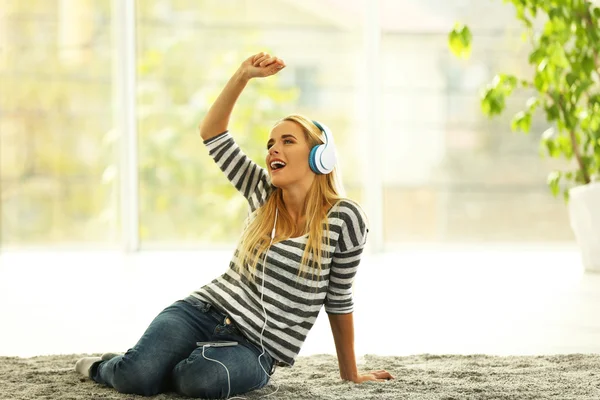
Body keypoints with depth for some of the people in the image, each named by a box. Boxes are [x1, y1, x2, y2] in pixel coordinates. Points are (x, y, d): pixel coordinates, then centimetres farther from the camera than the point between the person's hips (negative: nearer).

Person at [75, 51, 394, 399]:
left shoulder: (344, 218, -6)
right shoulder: (264, 195, 7)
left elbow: (339, 301, 2)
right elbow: (212, 133, 7)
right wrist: (244, 75, -5)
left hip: (256, 349, -3)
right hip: (205, 309, 3)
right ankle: (106, 367, 8)